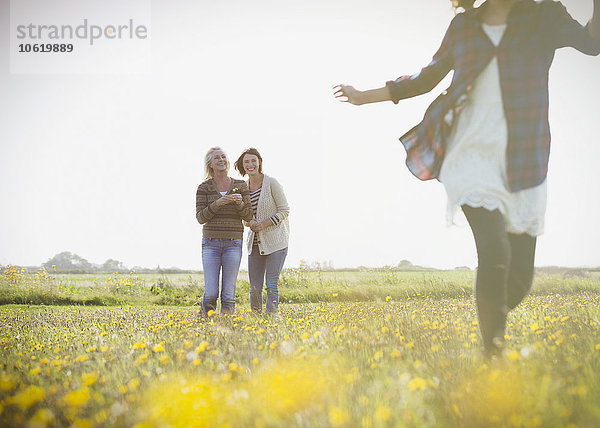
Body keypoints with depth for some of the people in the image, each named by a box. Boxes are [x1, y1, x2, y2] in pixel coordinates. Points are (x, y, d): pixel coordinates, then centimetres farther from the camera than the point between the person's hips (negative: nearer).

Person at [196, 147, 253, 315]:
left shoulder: (241, 186, 5)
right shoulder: (204, 188, 2)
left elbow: (248, 216, 4)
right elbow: (200, 218, -6)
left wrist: (240, 203, -17)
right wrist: (218, 203, -21)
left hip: (233, 244, 1)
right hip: (211, 243, 0)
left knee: (228, 293, -3)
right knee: (211, 293, -7)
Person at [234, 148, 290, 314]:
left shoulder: (271, 183, -8)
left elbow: (284, 210, -7)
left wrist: (264, 224, -17)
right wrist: (250, 222, -7)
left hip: (275, 241, -5)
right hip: (255, 242, 5)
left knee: (272, 285, -8)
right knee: (254, 288, 5)